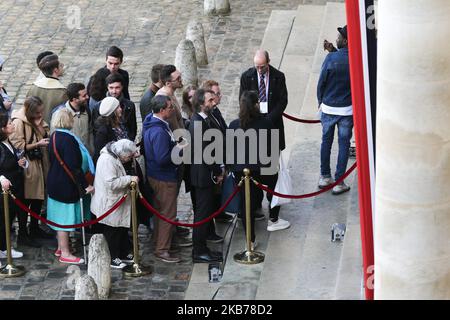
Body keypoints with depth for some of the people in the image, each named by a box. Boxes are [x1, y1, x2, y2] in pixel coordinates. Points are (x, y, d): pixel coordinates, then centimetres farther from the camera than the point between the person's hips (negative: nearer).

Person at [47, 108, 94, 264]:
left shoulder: (55, 136, 6)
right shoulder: (67, 139, -24)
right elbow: (73, 166, -25)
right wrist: (85, 185, -19)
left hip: (56, 182, 9)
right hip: (66, 185, -9)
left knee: (60, 217, 18)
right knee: (65, 217, -1)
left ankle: (61, 248, 29)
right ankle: (65, 253, 6)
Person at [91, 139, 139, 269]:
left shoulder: (115, 157, 7)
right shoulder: (107, 160, -25)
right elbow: (111, 183, -31)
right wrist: (129, 179, -27)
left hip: (117, 204, 10)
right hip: (109, 204, -10)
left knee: (122, 230, 18)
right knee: (112, 232, 1)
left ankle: (126, 254, 29)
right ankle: (114, 259, 11)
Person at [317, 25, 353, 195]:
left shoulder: (331, 58, -16)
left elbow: (321, 82, -7)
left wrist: (320, 101, 8)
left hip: (328, 107, 0)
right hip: (347, 109, 0)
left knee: (326, 141, 17)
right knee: (343, 144, 9)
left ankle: (324, 177, 26)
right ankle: (339, 182, 10)